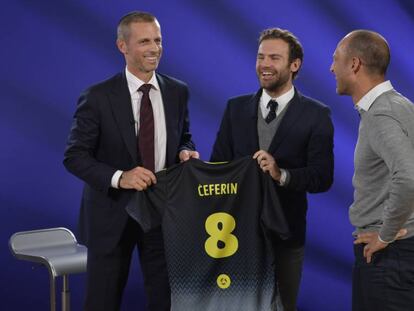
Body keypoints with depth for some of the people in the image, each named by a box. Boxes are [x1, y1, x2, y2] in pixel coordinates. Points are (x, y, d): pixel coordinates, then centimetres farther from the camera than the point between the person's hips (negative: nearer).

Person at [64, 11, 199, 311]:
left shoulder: (178, 92, 2)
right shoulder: (98, 96, -11)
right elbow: (74, 156, -10)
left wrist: (185, 151, -9)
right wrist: (119, 177, -25)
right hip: (113, 212, -3)